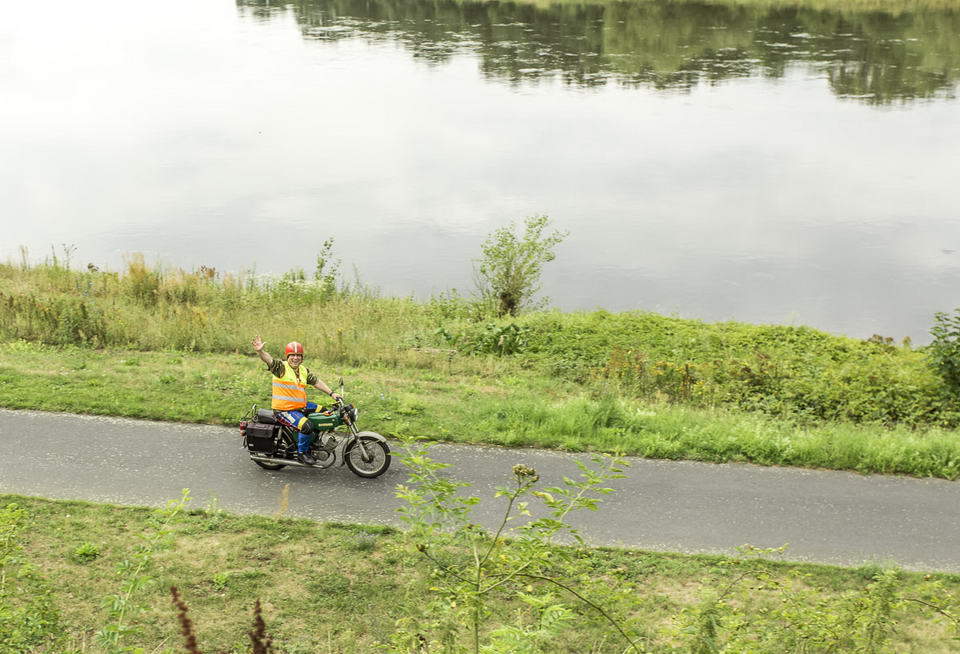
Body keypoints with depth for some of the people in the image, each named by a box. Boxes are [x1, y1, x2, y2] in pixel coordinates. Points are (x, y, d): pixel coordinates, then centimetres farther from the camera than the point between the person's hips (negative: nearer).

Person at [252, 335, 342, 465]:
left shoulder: (304, 370, 11)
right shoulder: (281, 367, -12)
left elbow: (316, 382, 18)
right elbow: (269, 360, -30)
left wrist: (331, 393, 12)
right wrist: (260, 351, -51)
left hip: (300, 406, 9)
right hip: (284, 410, -9)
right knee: (306, 426, -28)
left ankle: (311, 446, 28)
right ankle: (302, 453, -3)